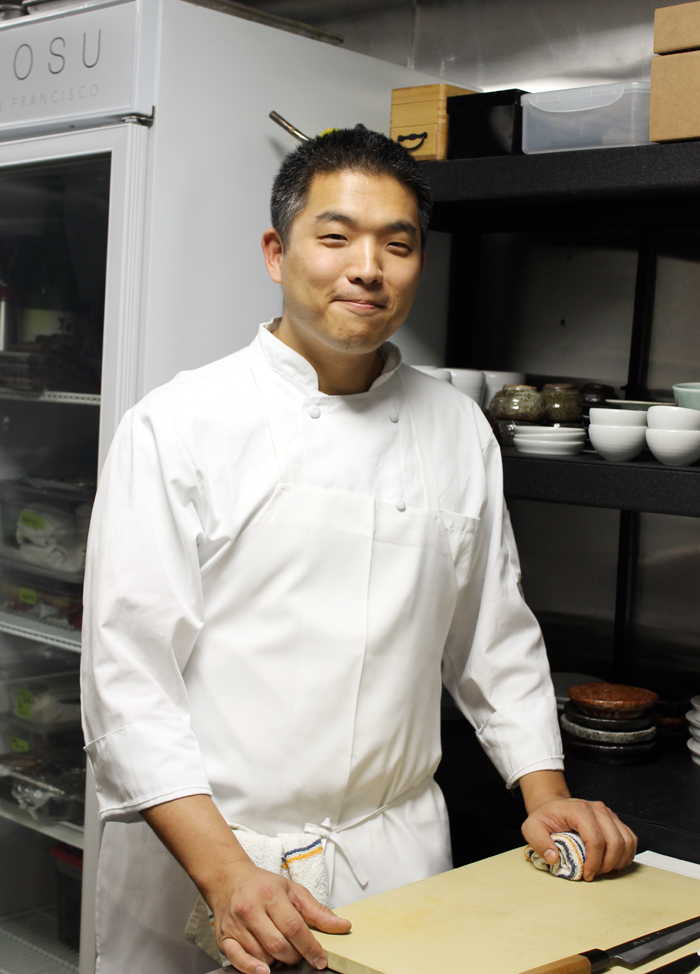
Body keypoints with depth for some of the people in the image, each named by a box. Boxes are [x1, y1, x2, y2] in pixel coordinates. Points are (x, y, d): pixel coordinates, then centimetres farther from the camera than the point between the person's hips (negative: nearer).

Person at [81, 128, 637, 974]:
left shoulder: (458, 430, 4)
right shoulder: (178, 426, -9)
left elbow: (496, 639, 13)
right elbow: (127, 674, -13)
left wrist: (547, 794, 3)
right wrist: (226, 872, -21)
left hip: (399, 860, 4)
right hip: (197, 864, -3)